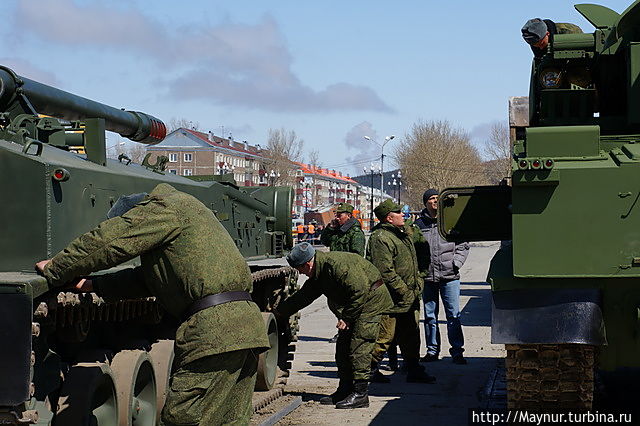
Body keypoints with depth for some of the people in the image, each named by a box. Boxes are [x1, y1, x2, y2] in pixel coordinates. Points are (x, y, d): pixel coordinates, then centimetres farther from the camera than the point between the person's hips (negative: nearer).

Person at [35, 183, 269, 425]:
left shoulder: (164, 208, -1)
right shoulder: (186, 209, 29)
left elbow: (106, 243, -5)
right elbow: (145, 279, 27)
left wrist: (54, 270, 8)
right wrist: (95, 286, 20)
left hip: (214, 330, -10)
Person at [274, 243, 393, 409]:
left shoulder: (338, 265, -26)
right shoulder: (319, 274, 7)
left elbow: (360, 291, -27)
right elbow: (302, 296, 20)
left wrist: (347, 318, -21)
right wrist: (280, 311, 25)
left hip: (370, 301, -10)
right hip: (354, 307, 10)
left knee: (358, 349, -13)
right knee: (343, 349, 10)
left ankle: (360, 394, -9)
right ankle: (345, 390, 18)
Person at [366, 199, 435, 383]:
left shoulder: (406, 232, 11)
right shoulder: (380, 238, -17)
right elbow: (386, 272, -22)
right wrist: (405, 293, -18)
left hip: (409, 299, 9)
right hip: (391, 299, -9)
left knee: (411, 335, 13)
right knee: (384, 336, -1)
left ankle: (414, 370, 21)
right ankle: (371, 369, 12)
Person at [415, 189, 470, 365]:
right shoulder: (418, 224, 5)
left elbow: (463, 246, 9)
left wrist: (456, 264, -3)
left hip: (449, 277, -1)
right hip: (427, 277, 1)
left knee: (454, 315, -3)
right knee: (430, 316, 9)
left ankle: (457, 351, 3)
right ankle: (432, 350, 19)